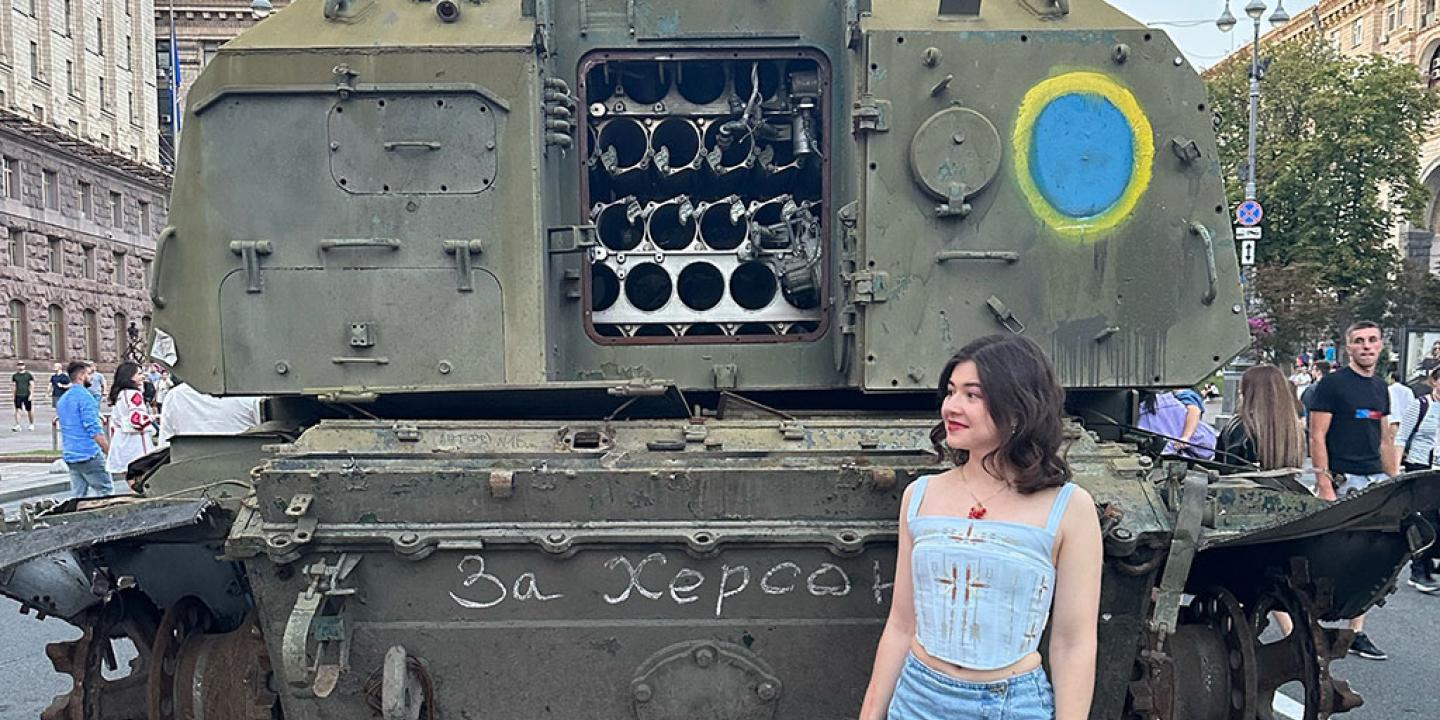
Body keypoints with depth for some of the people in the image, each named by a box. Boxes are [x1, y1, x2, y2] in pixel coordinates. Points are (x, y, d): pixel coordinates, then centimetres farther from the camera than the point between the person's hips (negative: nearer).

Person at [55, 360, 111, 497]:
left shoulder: (62, 399, 17)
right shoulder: (85, 396, -11)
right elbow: (94, 430, -16)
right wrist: (110, 452, -13)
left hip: (70, 456, 9)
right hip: (88, 454, -9)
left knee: (78, 494, 9)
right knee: (106, 489, -2)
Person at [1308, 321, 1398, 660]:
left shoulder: (1380, 388, 15)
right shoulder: (1332, 384, -6)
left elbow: (1384, 439, 21)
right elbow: (1317, 437, -10)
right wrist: (1324, 485, -16)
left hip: (1375, 480, 7)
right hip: (1342, 480, -7)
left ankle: (1357, 633, 15)